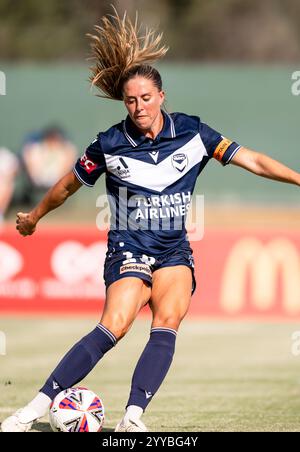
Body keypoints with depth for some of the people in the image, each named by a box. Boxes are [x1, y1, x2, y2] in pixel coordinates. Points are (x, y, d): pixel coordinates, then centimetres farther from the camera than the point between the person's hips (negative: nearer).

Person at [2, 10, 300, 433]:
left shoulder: (191, 132, -2)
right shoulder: (110, 145, -5)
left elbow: (252, 160, 2)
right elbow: (69, 185, 11)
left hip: (175, 251, 3)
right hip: (129, 250, -3)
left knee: (167, 324, -24)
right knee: (114, 326, -25)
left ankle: (133, 418, -30)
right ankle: (37, 407, -27)